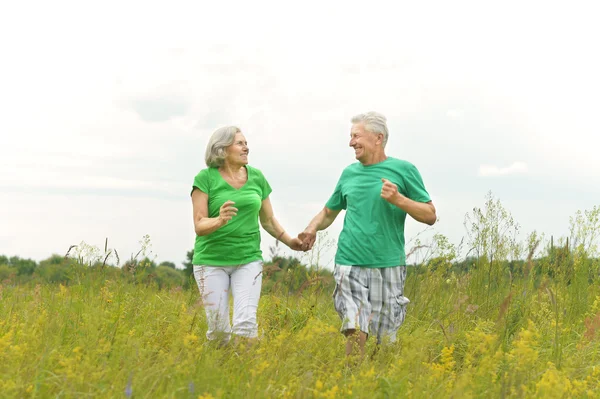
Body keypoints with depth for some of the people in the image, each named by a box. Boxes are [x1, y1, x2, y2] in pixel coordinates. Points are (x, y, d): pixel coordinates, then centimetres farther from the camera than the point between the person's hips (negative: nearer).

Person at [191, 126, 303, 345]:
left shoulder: (256, 177, 6)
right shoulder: (206, 178, -6)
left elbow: (268, 219, 14)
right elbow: (199, 226, -11)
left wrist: (289, 241, -1)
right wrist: (219, 220, -33)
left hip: (248, 260, 2)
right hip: (211, 261, -2)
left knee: (246, 322, -13)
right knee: (219, 328, 0)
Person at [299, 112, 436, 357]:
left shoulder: (403, 170, 2)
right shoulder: (349, 173, 12)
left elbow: (430, 216, 2)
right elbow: (328, 212, 23)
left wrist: (399, 200, -13)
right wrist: (312, 228, 2)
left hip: (388, 265, -1)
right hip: (350, 263, 2)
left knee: (387, 339, 5)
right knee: (355, 332, -10)